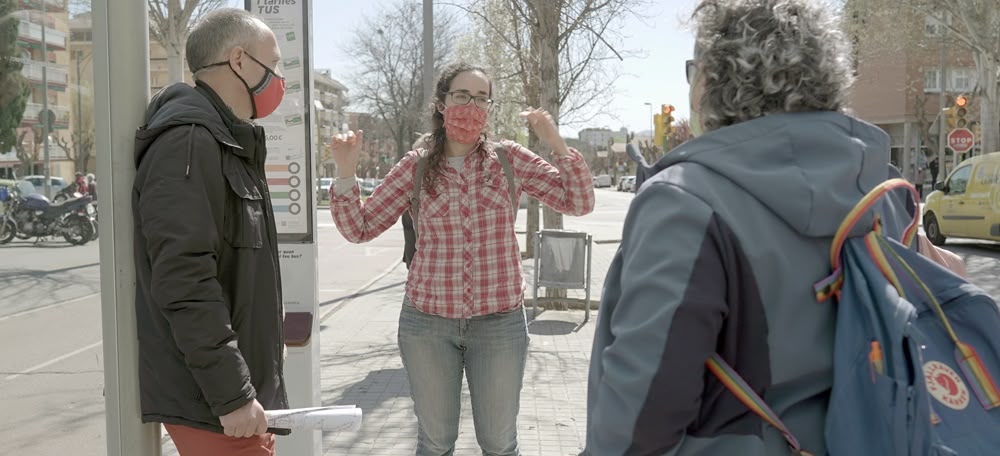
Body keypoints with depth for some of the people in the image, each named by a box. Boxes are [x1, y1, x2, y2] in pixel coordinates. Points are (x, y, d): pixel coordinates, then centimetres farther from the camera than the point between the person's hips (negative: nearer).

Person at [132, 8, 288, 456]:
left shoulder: (231, 144, 13)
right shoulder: (188, 141, -18)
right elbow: (184, 281, -25)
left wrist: (268, 341, 23)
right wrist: (232, 396, -24)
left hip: (243, 387, 10)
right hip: (210, 402, -10)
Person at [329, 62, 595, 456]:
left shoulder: (509, 158, -1)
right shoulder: (416, 167, -1)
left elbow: (579, 203, -2)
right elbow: (359, 229, 2)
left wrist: (556, 144, -14)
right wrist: (346, 173, -13)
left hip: (500, 322, 0)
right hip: (427, 322, 0)